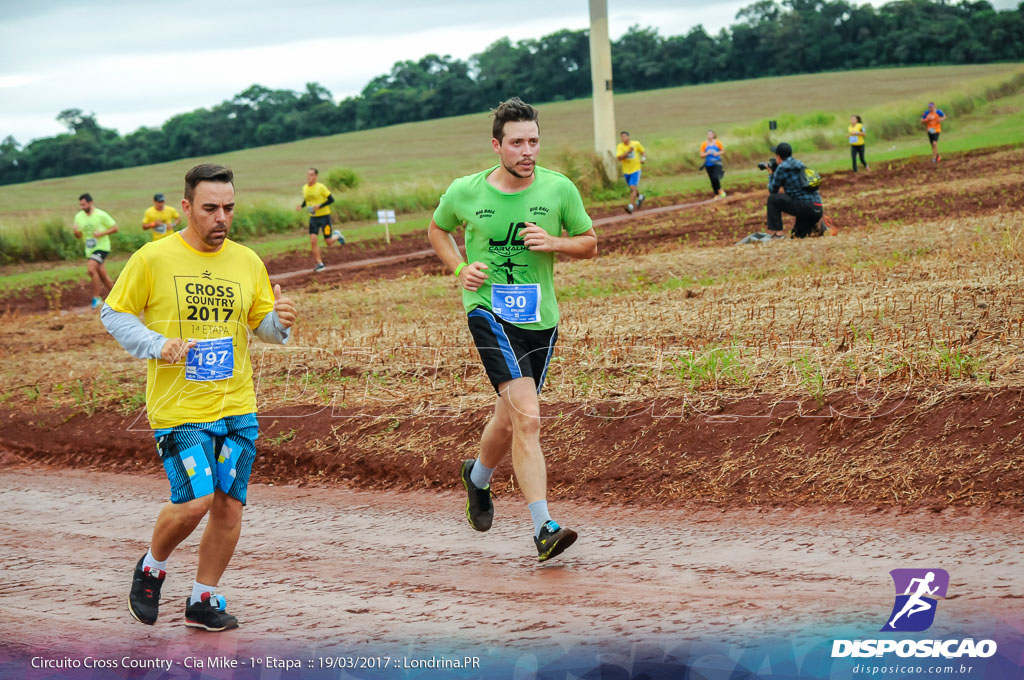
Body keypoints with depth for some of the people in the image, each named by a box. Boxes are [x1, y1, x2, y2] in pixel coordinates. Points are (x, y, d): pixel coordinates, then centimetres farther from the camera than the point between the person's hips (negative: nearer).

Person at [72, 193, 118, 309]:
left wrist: (102, 233, -21)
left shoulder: (101, 215, -12)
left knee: (91, 269, -24)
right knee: (103, 276, 11)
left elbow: (115, 228, -8)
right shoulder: (79, 217, 5)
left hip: (101, 247, -7)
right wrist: (76, 232, -12)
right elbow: (79, 236, 12)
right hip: (89, 250, 7)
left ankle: (96, 297, -16)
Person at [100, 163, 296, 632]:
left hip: (237, 407, 4)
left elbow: (263, 325, 15)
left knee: (229, 505, 3)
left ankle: (203, 600, 20)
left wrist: (279, 321, -8)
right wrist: (157, 345, -13)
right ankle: (152, 566, 16)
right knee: (194, 501, -14)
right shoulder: (152, 259, -4)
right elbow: (113, 314, 2)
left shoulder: (247, 262, 8)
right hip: (178, 407, -4)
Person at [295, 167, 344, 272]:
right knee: (313, 241, -8)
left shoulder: (321, 187, -15)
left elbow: (331, 200, -11)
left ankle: (337, 235, 35)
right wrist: (301, 205, -2)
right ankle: (319, 264, 0)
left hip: (324, 216, -5)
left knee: (328, 241, 0)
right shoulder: (305, 188, 3)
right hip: (313, 217, 5)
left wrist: (319, 206, -22)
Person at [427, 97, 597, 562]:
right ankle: (544, 530, -22)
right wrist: (459, 268, -1)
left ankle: (478, 477, 50)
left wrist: (553, 242, -12)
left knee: (510, 421, 16)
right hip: (488, 310, -3)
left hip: (540, 318, 3)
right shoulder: (465, 192, -3)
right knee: (527, 417, -20)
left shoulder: (559, 189, -2)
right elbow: (437, 229, 17)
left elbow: (590, 243, 9)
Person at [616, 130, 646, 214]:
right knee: (632, 188, 19)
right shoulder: (620, 147, -11)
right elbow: (619, 158, -25)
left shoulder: (636, 144, -7)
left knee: (633, 188, -17)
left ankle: (630, 207, -20)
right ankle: (640, 197, 49)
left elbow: (643, 151, 11)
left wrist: (643, 158, -9)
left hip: (635, 169, -3)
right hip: (626, 170, 3)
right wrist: (628, 152, -35)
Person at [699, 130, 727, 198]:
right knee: (712, 180, 4)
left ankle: (720, 190, 1)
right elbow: (701, 155, 2)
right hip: (708, 164, 2)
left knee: (715, 177, -22)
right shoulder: (704, 145, -1)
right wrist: (707, 153, -17)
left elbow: (723, 150, 10)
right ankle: (716, 195, 18)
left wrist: (717, 153, -9)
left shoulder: (717, 143, -2)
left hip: (717, 163, -2)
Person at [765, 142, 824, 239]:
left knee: (772, 199, 5)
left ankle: (777, 232, -1)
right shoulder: (800, 164, 22)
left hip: (805, 207, -8)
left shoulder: (782, 167, -3)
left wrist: (772, 174, 21)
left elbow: (772, 190, 8)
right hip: (818, 210, 8)